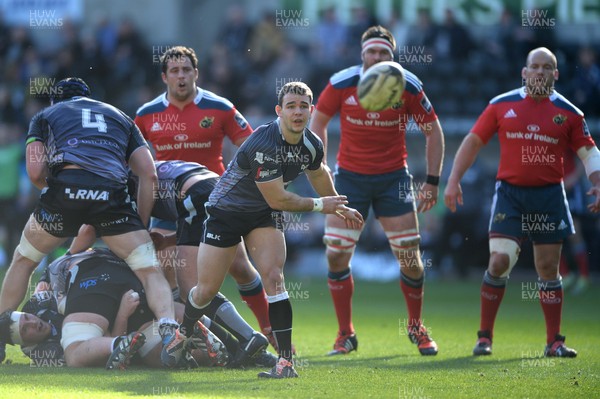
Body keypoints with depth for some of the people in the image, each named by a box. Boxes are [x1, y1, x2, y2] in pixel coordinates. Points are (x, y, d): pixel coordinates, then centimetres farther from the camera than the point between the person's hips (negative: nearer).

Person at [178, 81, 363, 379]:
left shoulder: (312, 145, -10)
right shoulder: (263, 145, -33)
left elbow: (318, 174, 16)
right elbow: (278, 199, -27)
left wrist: (340, 207, 29)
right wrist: (319, 205, -15)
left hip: (263, 215, 5)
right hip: (226, 211, -4)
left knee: (273, 275, -17)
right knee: (206, 290, 0)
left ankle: (286, 361, -20)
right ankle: (182, 332, 33)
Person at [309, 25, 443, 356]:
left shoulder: (408, 86, -10)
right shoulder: (341, 84, -10)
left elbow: (433, 131, 1)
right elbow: (318, 122, 6)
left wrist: (432, 181, -2)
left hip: (393, 178, 0)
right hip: (350, 176, 0)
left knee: (410, 258, -2)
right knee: (336, 255, -7)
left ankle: (416, 327, 22)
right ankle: (345, 334, 7)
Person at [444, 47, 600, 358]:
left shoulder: (568, 113, 4)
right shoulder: (502, 105, 3)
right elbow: (473, 141, 8)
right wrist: (453, 180, 1)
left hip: (549, 196, 1)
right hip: (510, 194, -1)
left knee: (548, 269, 4)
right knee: (499, 261, -12)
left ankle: (554, 342, 13)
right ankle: (484, 335, 0)